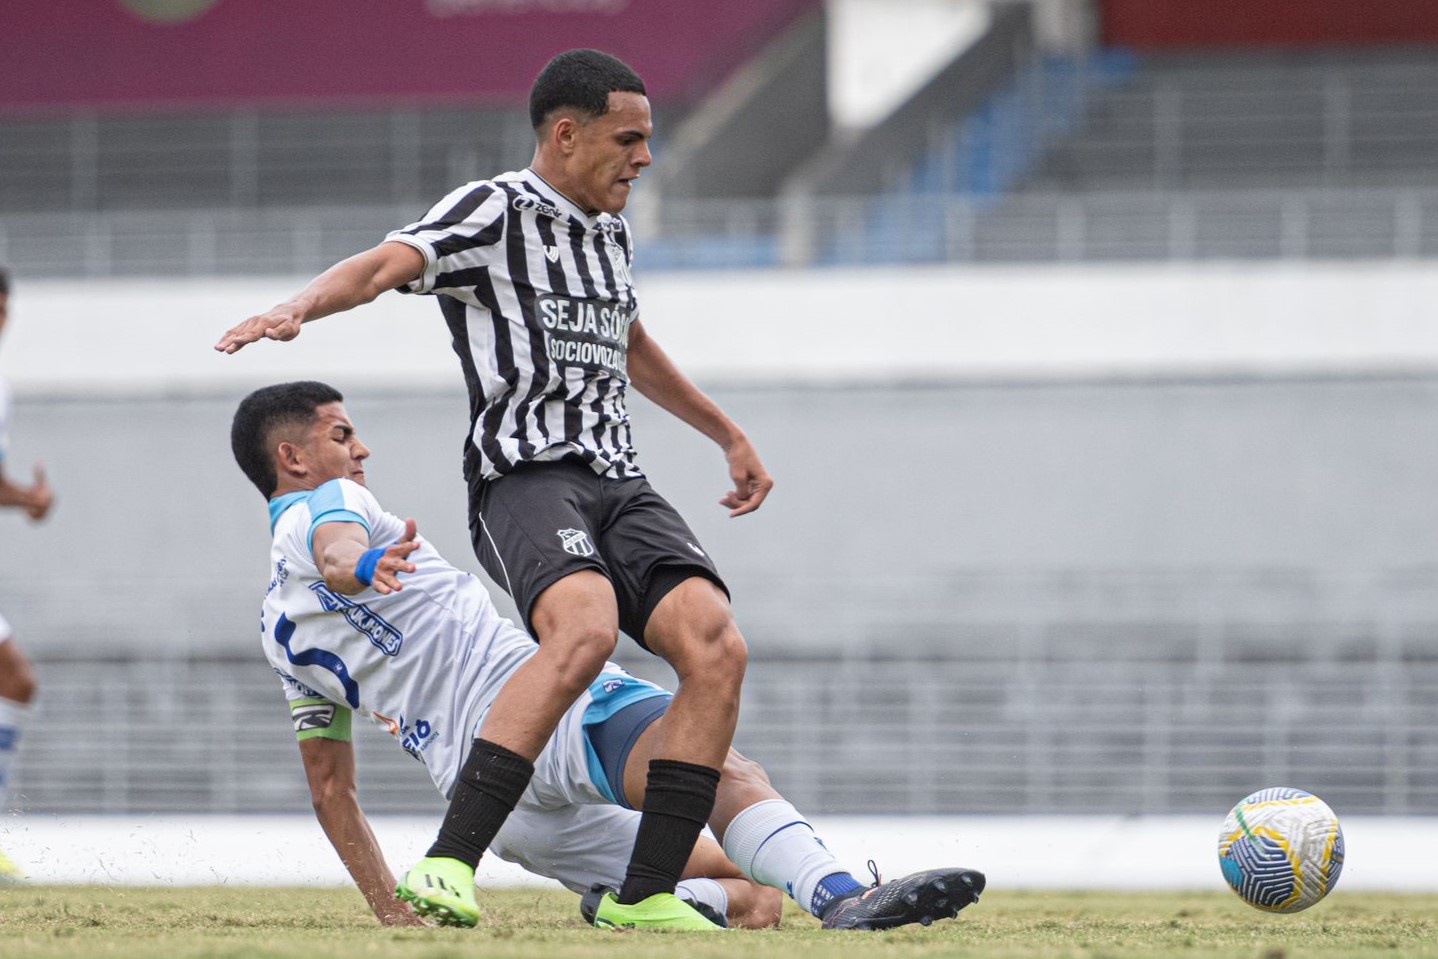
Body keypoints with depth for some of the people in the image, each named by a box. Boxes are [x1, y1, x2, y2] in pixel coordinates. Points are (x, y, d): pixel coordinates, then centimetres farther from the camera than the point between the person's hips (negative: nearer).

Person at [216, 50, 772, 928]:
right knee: (586, 630, -35)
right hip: (526, 475, -7)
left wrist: (728, 435, 50)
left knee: (718, 647, -16)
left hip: (620, 484, 7)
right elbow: (386, 264, -19)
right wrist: (300, 308, -39)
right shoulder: (496, 213, -1)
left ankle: (646, 894, -12)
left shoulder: (612, 234, 23)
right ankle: (448, 865, -32)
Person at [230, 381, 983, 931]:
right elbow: (333, 550, -20)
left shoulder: (279, 632, 29)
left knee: (751, 896, 10)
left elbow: (328, 785, 30)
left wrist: (390, 913, 31)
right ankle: (844, 900, -61)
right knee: (729, 775, -33)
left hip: (480, 793, 8)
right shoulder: (326, 507, 7)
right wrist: (365, 566, -43)